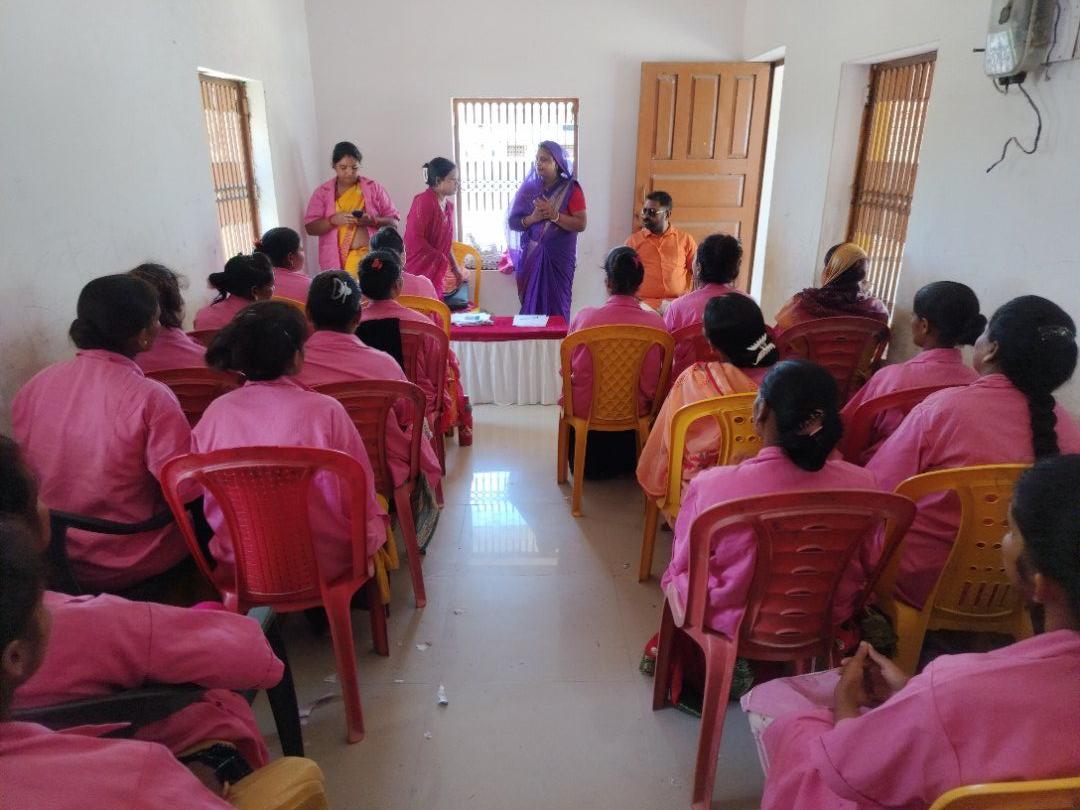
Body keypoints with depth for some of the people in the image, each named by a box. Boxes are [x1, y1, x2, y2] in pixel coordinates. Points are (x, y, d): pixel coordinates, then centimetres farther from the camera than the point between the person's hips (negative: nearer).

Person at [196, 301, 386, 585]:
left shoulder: (216, 412, -10)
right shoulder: (325, 411, -21)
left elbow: (195, 489, 4)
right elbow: (359, 493, -11)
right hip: (322, 563, -4)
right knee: (375, 514, 25)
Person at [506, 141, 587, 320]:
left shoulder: (571, 189, -2)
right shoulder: (528, 188, 5)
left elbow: (581, 224, -9)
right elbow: (512, 222, 4)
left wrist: (553, 215, -18)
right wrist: (532, 219, -14)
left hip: (559, 258, -2)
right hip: (531, 257, 2)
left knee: (556, 306, -2)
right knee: (531, 304, 3)